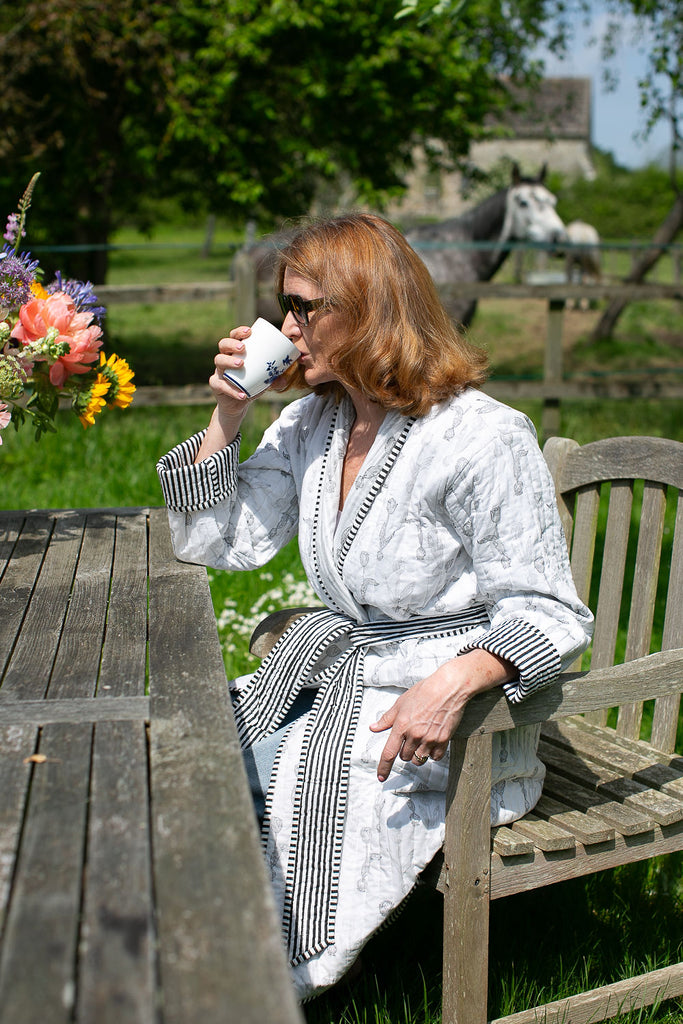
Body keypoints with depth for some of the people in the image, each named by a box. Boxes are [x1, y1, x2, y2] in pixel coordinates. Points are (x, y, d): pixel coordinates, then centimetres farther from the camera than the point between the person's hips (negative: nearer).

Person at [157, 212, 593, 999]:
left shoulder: (483, 439, -16)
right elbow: (219, 544, 10)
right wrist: (227, 414, -1)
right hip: (329, 672, 7)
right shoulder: (310, 424, 6)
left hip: (446, 713, -7)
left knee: (281, 787, -22)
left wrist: (456, 682, -34)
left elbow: (547, 614, -15)